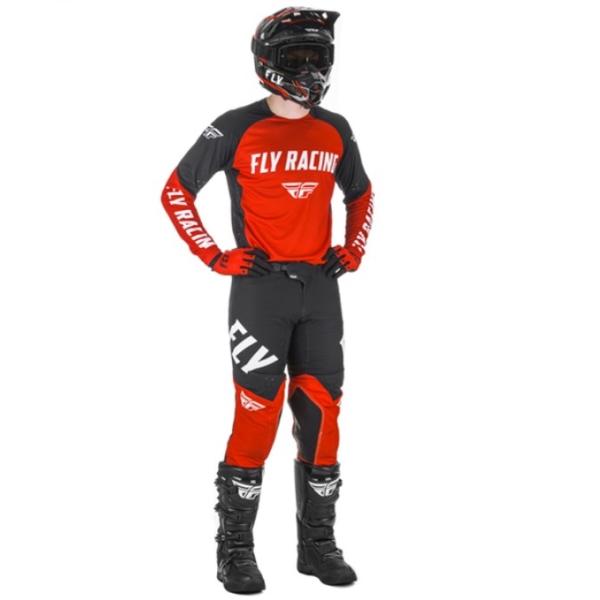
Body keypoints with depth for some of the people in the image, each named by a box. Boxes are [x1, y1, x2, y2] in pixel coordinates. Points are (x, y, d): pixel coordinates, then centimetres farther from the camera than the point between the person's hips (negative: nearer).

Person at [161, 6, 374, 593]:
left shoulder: (335, 131, 8)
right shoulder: (237, 129, -6)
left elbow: (361, 195, 25)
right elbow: (176, 190, -1)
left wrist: (354, 250, 10)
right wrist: (215, 256, -6)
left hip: (320, 286, 5)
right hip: (260, 284, -5)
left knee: (321, 412, 6)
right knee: (258, 413, -7)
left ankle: (317, 543, 18)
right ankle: (235, 550, 5)